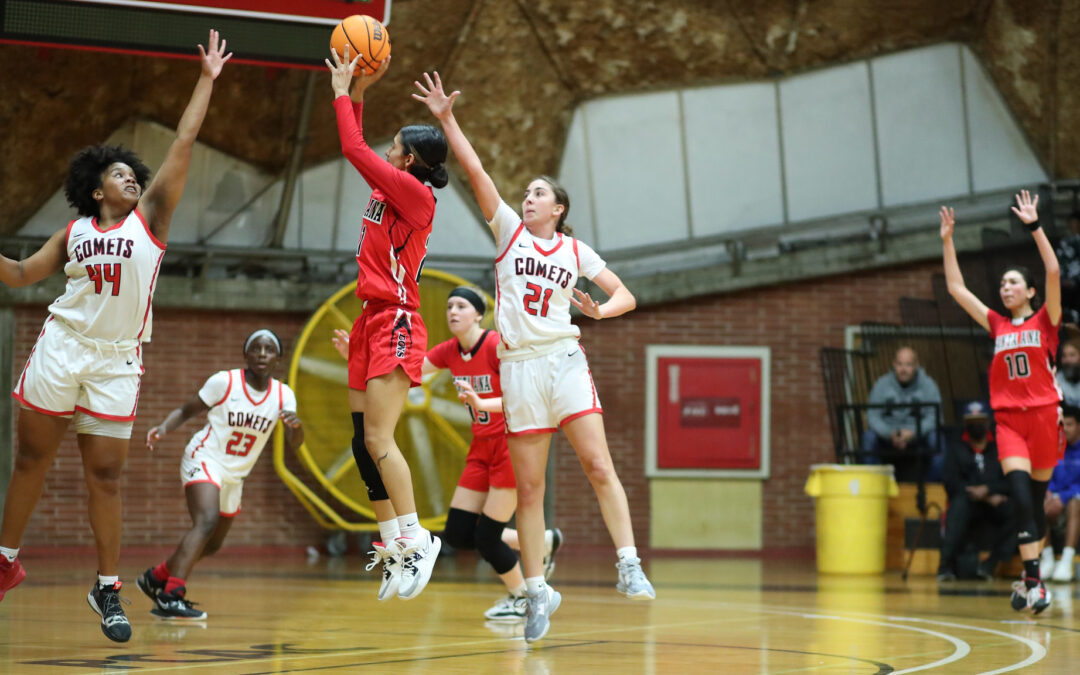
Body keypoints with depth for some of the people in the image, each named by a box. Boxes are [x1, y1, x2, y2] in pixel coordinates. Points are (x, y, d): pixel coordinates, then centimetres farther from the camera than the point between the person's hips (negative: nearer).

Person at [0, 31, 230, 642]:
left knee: (106, 475, -2)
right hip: (61, 347, 1)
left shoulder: (150, 216, 7)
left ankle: (108, 589, 5)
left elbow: (184, 144, 3)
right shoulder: (75, 232, 12)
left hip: (117, 361, -1)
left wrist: (207, 81, 1)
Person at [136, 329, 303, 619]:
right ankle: (172, 595, -40)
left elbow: (294, 445, -11)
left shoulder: (283, 395, -5)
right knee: (207, 520, -32)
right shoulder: (224, 382, -13)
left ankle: (156, 578, 40)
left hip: (234, 476, 6)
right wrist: (164, 427, -24)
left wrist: (295, 425, -34)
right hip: (204, 460, -6)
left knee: (212, 545, 18)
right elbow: (186, 410, -4)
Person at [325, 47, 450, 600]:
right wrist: (358, 91, 20)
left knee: (378, 439, -14)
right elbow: (357, 151, 26)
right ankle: (395, 549, 7)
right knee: (363, 442, 5)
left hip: (396, 326, -9)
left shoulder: (415, 194, -10)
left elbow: (357, 150, -10)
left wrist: (343, 93, 0)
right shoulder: (388, 190, 14)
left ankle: (415, 540, -9)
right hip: (373, 325, 9)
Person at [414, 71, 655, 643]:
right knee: (528, 488, 2)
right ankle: (536, 591, 9)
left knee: (598, 464, -13)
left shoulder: (575, 250, 11)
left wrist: (599, 310, -8)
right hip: (519, 365, 0)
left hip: (564, 359, 0)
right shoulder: (509, 231, 9)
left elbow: (625, 296, 13)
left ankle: (629, 564, -10)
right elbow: (475, 171, 0)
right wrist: (446, 119, -8)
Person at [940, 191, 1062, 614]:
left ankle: (1031, 577, 20)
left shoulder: (1045, 320, 4)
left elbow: (1053, 271, -10)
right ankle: (1033, 580, -20)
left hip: (1043, 414, -1)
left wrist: (1034, 226, -14)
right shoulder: (996, 325, 12)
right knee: (1019, 492, -15)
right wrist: (947, 241, 10)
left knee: (1037, 497, 7)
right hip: (1008, 418, 2)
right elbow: (956, 288, 14)